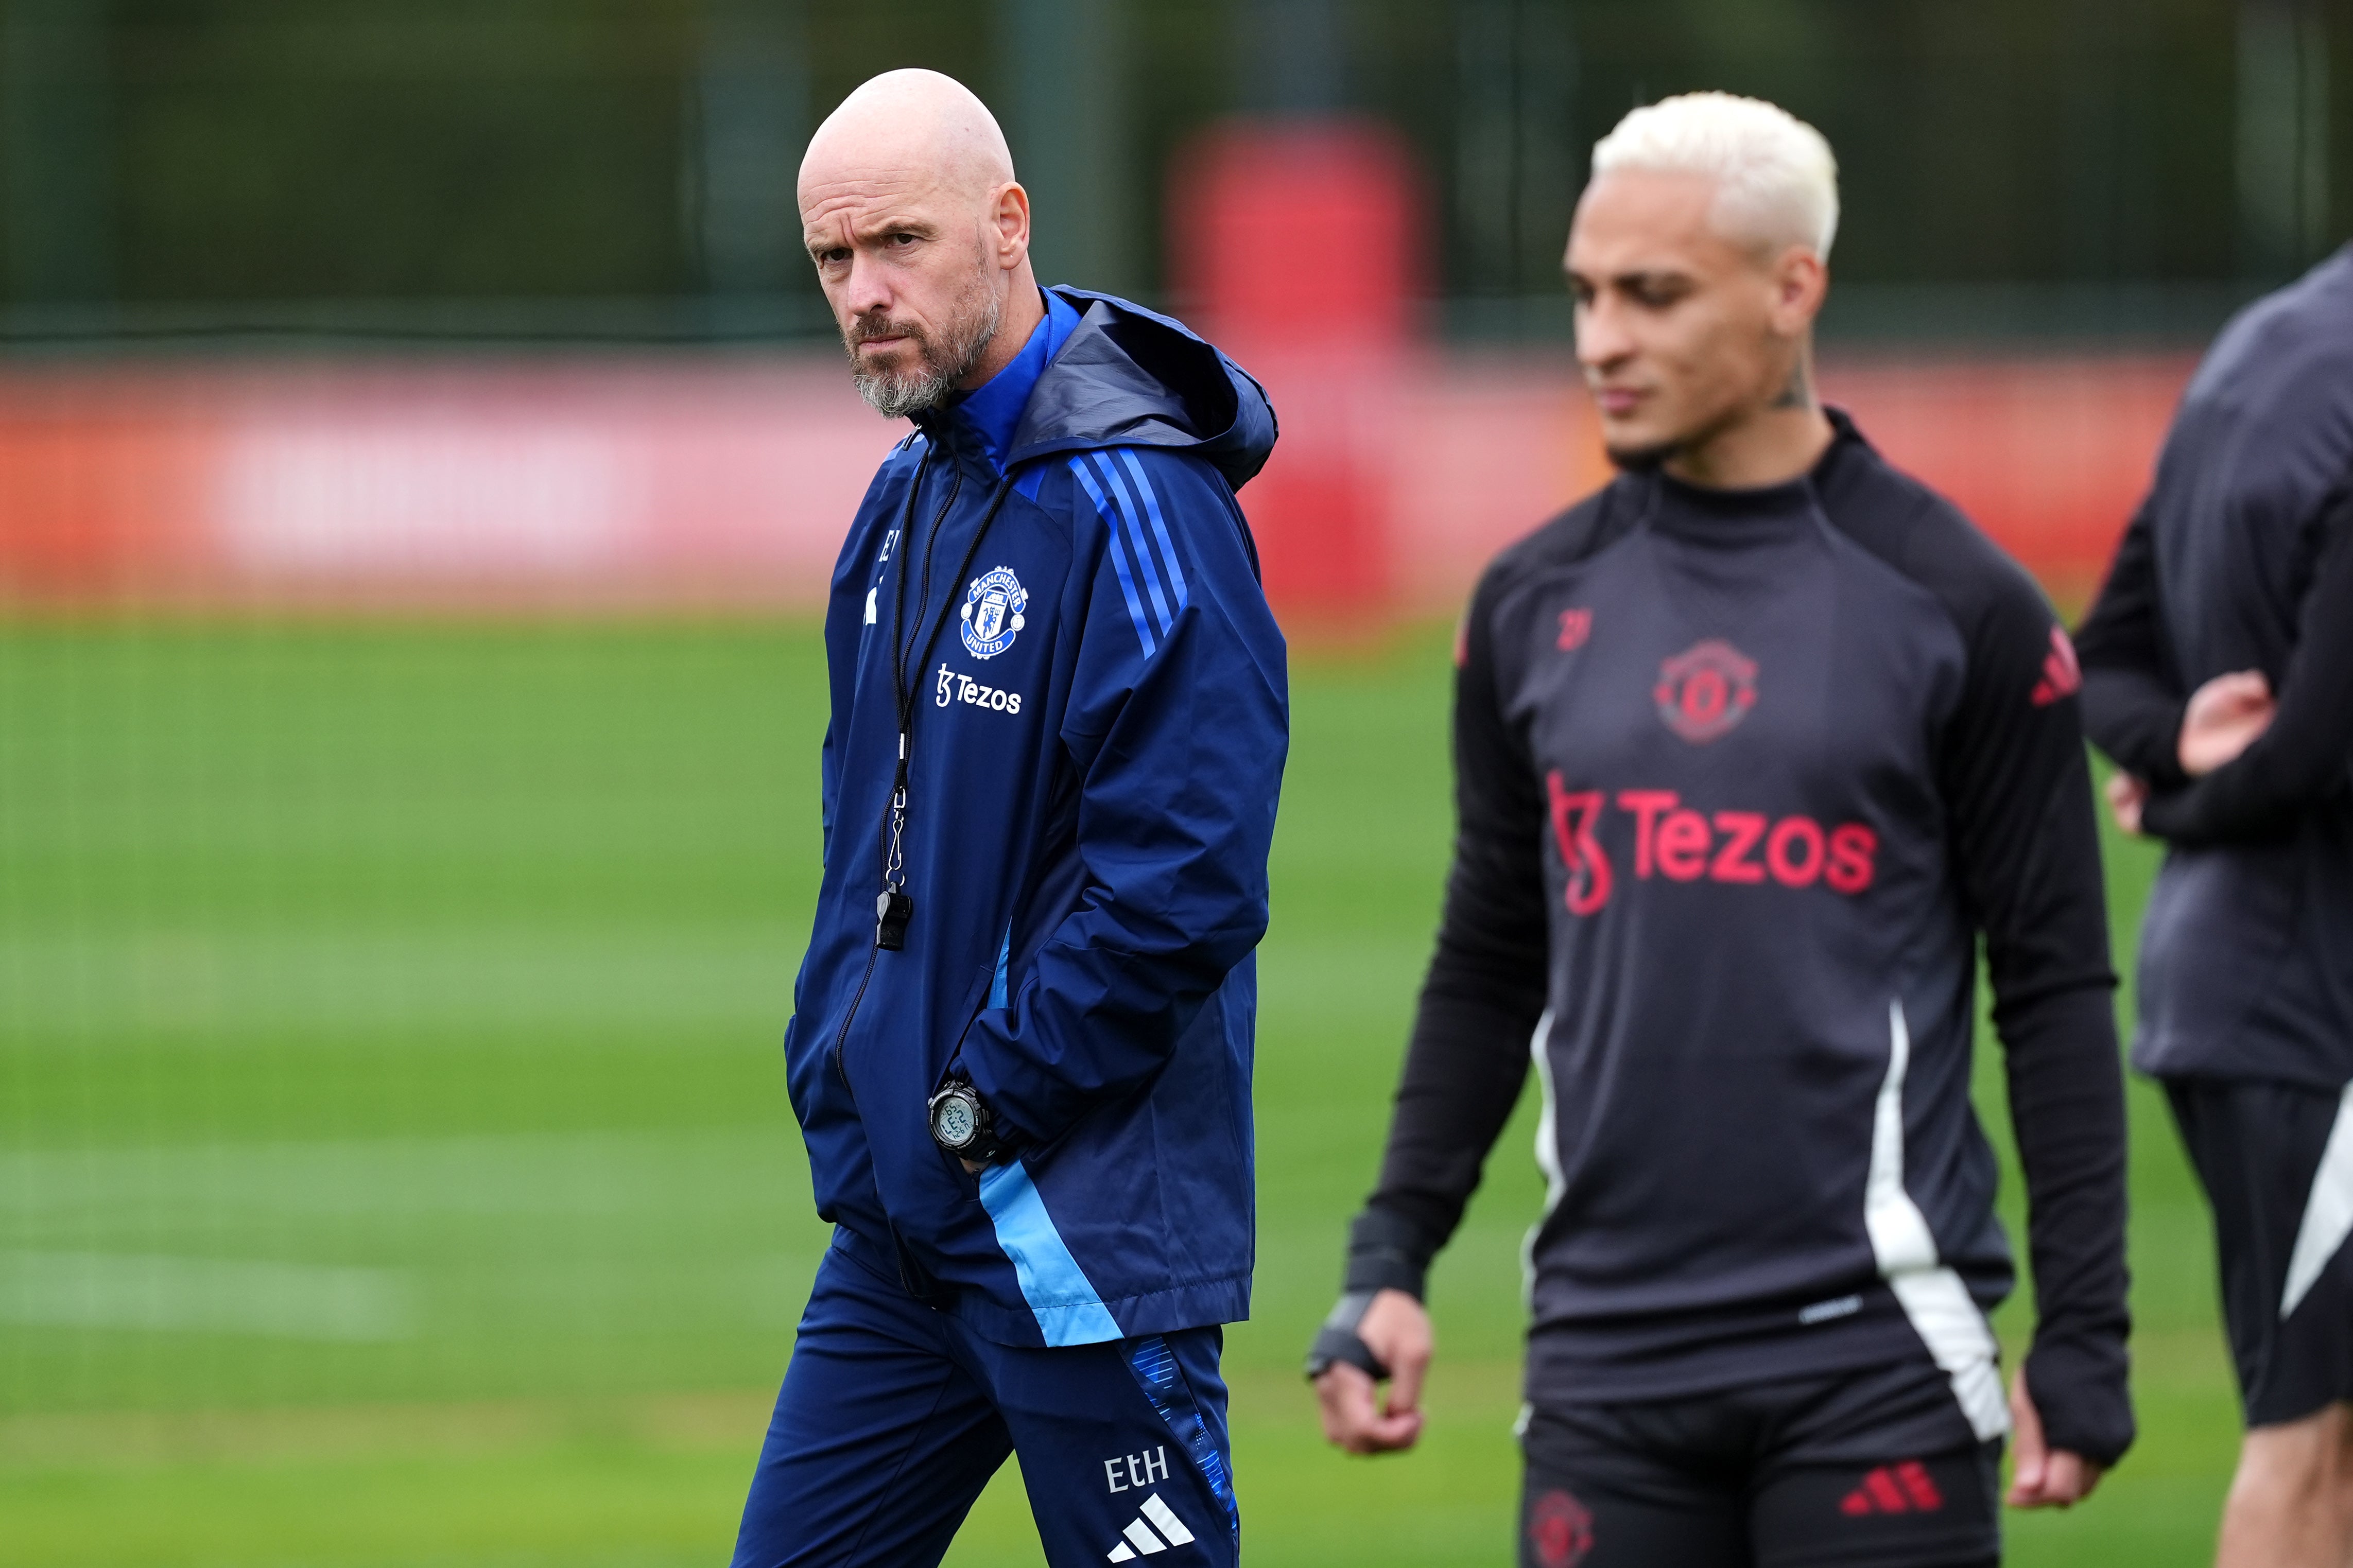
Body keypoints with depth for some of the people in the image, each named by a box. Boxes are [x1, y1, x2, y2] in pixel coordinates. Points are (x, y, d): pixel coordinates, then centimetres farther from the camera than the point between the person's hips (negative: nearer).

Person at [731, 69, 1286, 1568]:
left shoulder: (1134, 506, -16)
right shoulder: (909, 496, 13)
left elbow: (1183, 882, -22)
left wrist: (983, 1102, -16)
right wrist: (841, 1070, 10)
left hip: (1083, 1220, -9)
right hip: (903, 1218, 9)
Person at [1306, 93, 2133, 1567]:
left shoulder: (1955, 604, -2)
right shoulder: (1535, 603, 10)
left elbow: (2058, 992, 0)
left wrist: (2084, 1344, -5)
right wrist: (1389, 1263, 8)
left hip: (1874, 1341, -4)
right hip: (1608, 1349, 4)